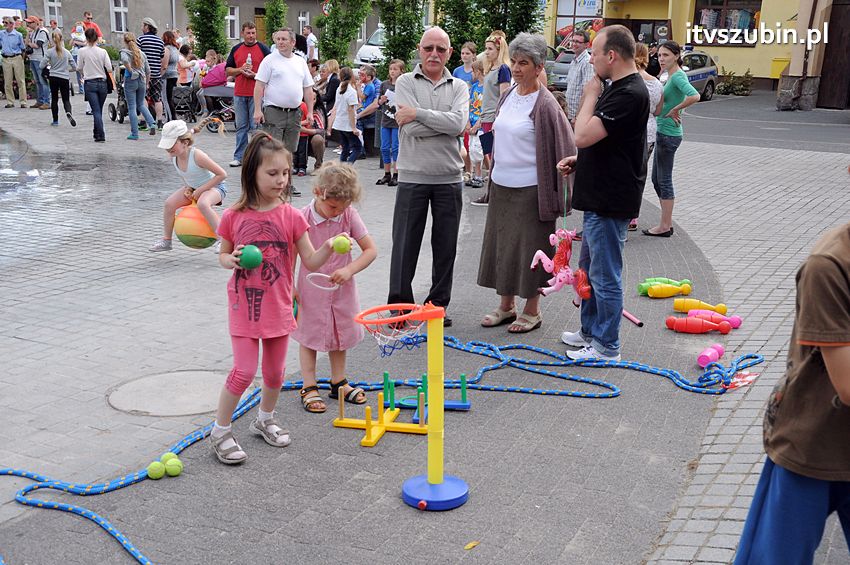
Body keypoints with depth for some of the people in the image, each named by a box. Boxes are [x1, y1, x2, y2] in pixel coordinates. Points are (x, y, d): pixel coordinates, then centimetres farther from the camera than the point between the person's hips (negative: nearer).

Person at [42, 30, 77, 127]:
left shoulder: (50, 52, -5)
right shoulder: (67, 52, 0)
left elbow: (42, 66, -7)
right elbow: (74, 67, 4)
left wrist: (49, 64, 14)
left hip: (53, 78, 0)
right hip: (65, 78, 0)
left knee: (54, 99, 11)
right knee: (66, 99, 2)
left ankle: (55, 120, 14)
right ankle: (68, 112, -30)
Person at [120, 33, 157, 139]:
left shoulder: (124, 52, -6)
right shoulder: (141, 53, 8)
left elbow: (125, 60, -31)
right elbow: (148, 70, 10)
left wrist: (130, 70, -16)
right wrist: (146, 83, 19)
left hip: (130, 81, -4)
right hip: (141, 81, 5)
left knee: (131, 107, 2)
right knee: (141, 104, 20)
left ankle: (134, 133, 3)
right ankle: (152, 123, -1)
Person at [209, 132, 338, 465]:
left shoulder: (291, 217, -6)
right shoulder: (235, 217, -7)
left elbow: (311, 262, -5)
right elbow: (223, 254, 8)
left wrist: (329, 247, -24)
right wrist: (231, 260, -15)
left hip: (278, 306, 2)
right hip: (244, 305, -2)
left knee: (275, 371, 15)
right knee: (244, 371, -7)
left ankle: (265, 420, 40)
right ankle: (220, 431, 12)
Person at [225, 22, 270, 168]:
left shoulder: (263, 49, 1)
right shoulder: (236, 49, 11)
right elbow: (228, 70, 13)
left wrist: (255, 75, -16)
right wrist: (240, 70, -6)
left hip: (256, 94, -3)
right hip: (239, 94, 4)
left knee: (256, 127, -1)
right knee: (241, 127, 8)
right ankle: (239, 157, 14)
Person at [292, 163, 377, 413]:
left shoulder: (349, 215, -11)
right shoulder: (303, 218, -19)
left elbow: (371, 249, -8)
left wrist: (349, 270, -21)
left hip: (342, 288, 3)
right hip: (311, 289, -3)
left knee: (340, 335, 16)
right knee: (310, 336, 8)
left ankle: (338, 382, 33)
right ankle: (309, 387, 20)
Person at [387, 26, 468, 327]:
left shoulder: (459, 87, 7)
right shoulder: (406, 82, 1)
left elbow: (458, 124, -13)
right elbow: (412, 129, -13)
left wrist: (417, 113, -13)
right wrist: (446, 123, -10)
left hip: (449, 177, 2)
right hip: (413, 175, -2)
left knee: (445, 245, 9)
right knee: (405, 242, 5)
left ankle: (438, 303, 22)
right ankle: (400, 303, 17)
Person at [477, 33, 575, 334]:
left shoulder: (544, 104, -13)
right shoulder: (508, 96, 8)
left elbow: (563, 148, -12)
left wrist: (552, 195, -13)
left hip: (529, 190, -7)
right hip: (501, 185, 7)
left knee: (529, 247, 2)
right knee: (501, 244, 13)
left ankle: (532, 310, 17)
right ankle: (506, 305, 27)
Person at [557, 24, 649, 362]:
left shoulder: (629, 93, -20)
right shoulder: (618, 88, 13)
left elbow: (583, 135, -26)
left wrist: (590, 96, -12)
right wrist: (579, 160, 8)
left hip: (611, 201, -11)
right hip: (599, 196, 11)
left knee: (605, 276, 0)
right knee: (589, 268, 20)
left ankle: (606, 347, 12)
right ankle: (590, 331, 34)